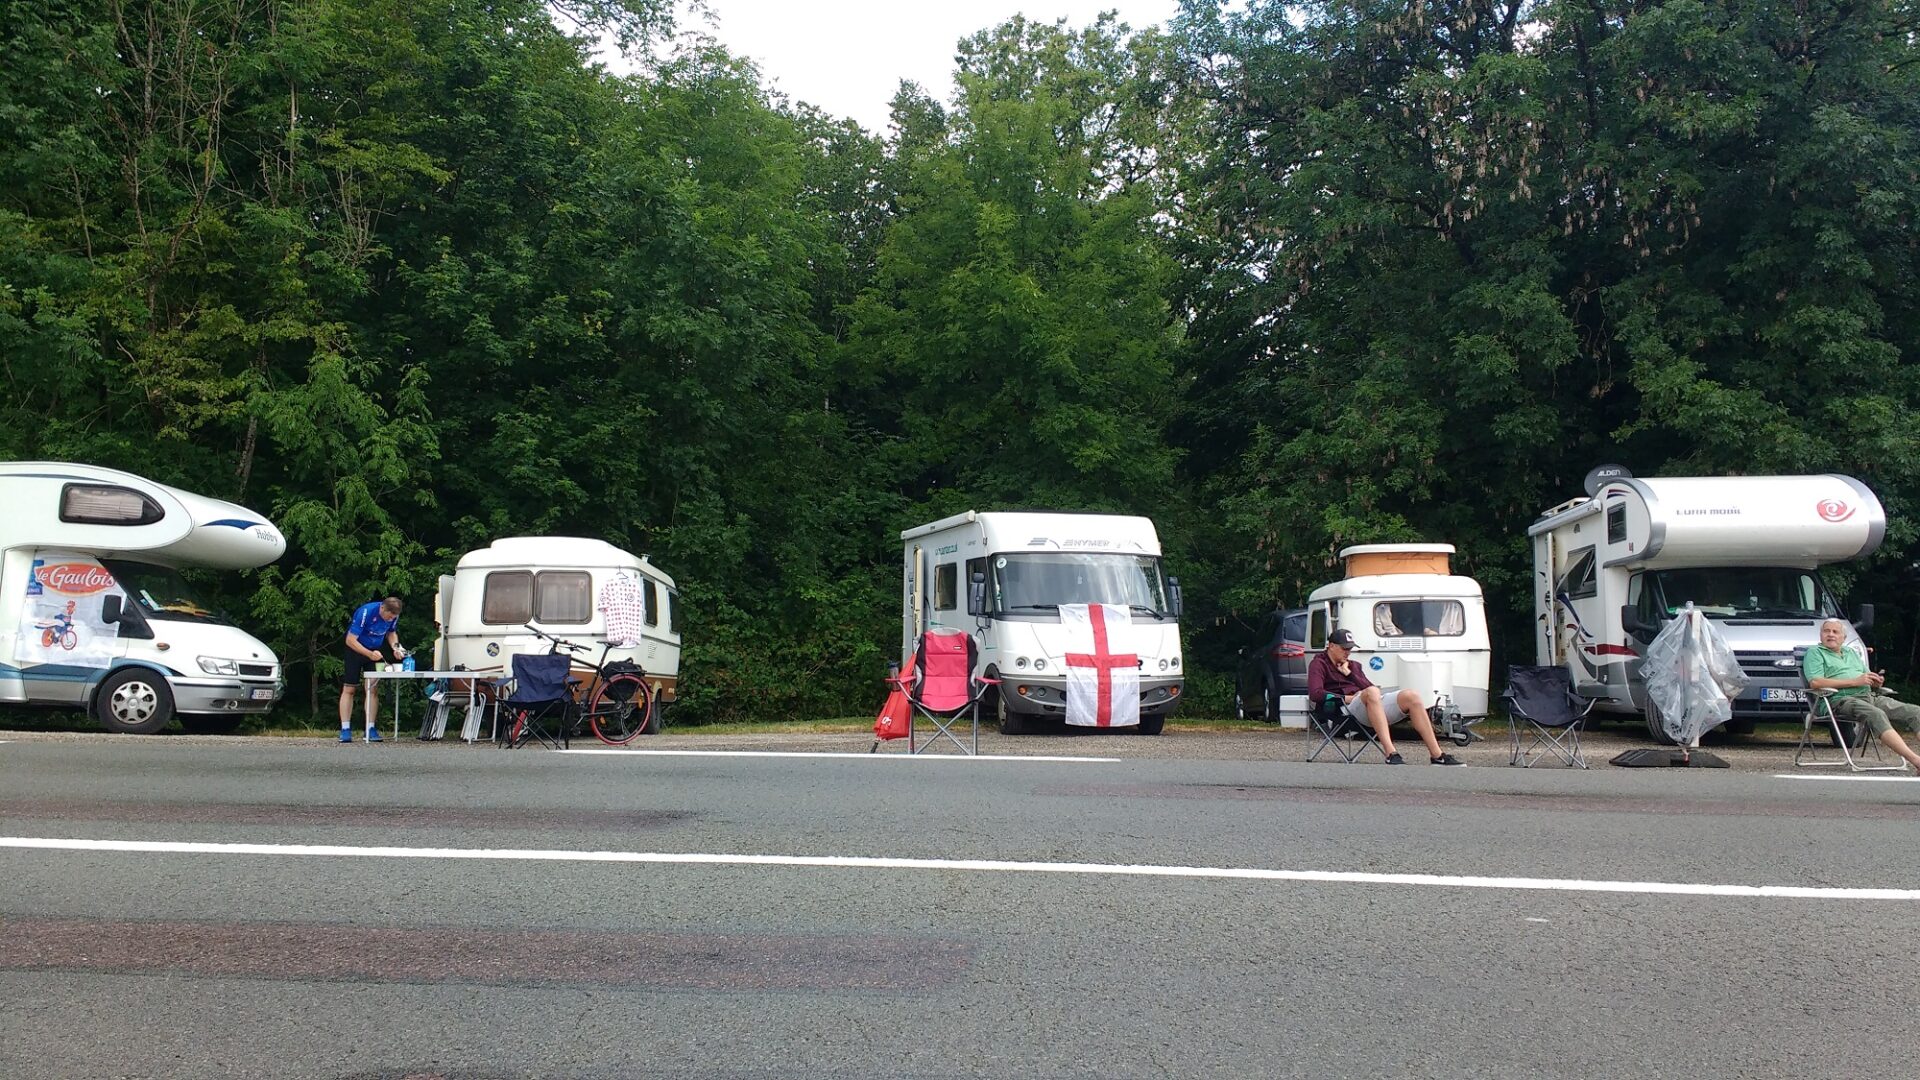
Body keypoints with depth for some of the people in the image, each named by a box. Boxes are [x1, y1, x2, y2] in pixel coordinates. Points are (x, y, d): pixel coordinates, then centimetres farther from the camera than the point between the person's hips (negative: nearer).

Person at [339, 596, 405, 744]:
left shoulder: (393, 615, -13)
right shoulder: (366, 612, -30)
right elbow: (350, 640, -27)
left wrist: (395, 646, -11)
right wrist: (370, 654, -34)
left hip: (376, 651, 4)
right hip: (356, 650, -4)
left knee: (373, 689, -3)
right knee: (349, 689, -2)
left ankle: (370, 729, -2)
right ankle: (345, 729, 0)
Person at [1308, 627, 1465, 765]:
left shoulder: (1352, 666, 31)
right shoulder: (1319, 664, 10)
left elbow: (1368, 687, 16)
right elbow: (1315, 694, -9)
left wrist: (1349, 674, 4)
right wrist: (1347, 698, -11)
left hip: (1374, 704, 7)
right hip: (1349, 708, -7)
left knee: (1411, 696, -15)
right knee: (1372, 692, -39)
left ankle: (1437, 756, -19)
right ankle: (1391, 754, -51)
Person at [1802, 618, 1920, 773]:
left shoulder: (1852, 653, 31)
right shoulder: (1814, 652, 7)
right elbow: (1815, 682, -10)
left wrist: (1876, 682, 2)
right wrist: (1855, 681, -9)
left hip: (1871, 696, 7)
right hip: (1841, 700, -7)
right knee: (1876, 715, -36)